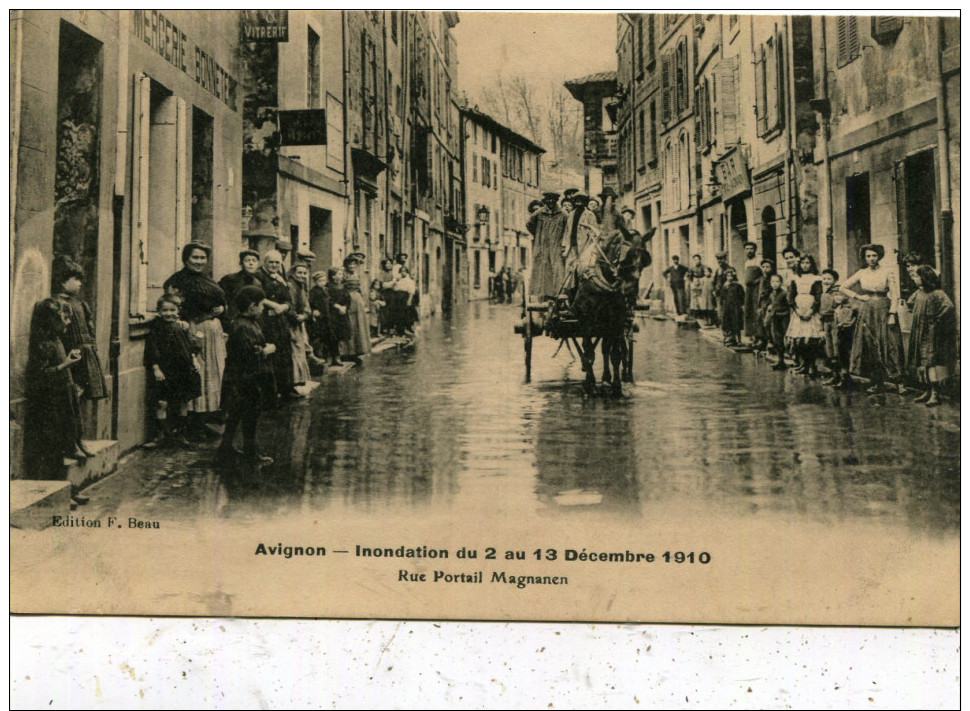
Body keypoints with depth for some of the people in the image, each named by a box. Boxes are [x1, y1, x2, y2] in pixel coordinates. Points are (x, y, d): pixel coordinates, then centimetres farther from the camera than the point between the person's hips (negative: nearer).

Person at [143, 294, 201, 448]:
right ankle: (160, 434, -1)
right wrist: (156, 368, -12)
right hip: (164, 371, -4)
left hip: (182, 370, 4)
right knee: (161, 403, -9)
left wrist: (193, 359, 7)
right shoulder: (156, 329, -4)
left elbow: (190, 345, 17)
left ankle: (180, 430, 25)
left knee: (183, 401, 10)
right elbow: (152, 351, -7)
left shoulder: (180, 327, 8)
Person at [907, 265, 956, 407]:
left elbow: (949, 307, -28)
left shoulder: (936, 294, -15)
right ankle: (928, 392, 16)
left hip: (932, 336, -8)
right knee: (921, 363, 9)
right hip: (920, 335, 8)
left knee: (931, 362, -11)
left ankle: (935, 394, -9)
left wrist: (937, 321, -18)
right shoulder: (918, 294, 9)